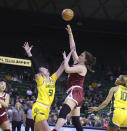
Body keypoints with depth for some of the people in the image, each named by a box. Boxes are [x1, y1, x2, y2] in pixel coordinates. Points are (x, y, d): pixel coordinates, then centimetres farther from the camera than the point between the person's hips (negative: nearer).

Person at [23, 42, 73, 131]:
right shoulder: (40, 79, -1)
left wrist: (70, 53, 18)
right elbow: (35, 65, -14)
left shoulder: (52, 79, 15)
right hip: (38, 108, -7)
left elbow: (62, 67, 16)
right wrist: (28, 52, -27)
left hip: (46, 110, 7)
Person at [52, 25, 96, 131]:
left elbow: (67, 69, -19)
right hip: (76, 94, 10)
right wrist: (70, 33, 21)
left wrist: (66, 59, -1)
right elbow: (73, 48, 22)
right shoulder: (77, 63, 18)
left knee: (63, 112, -31)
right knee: (76, 121, 8)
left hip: (75, 92, -10)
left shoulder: (82, 67, -6)